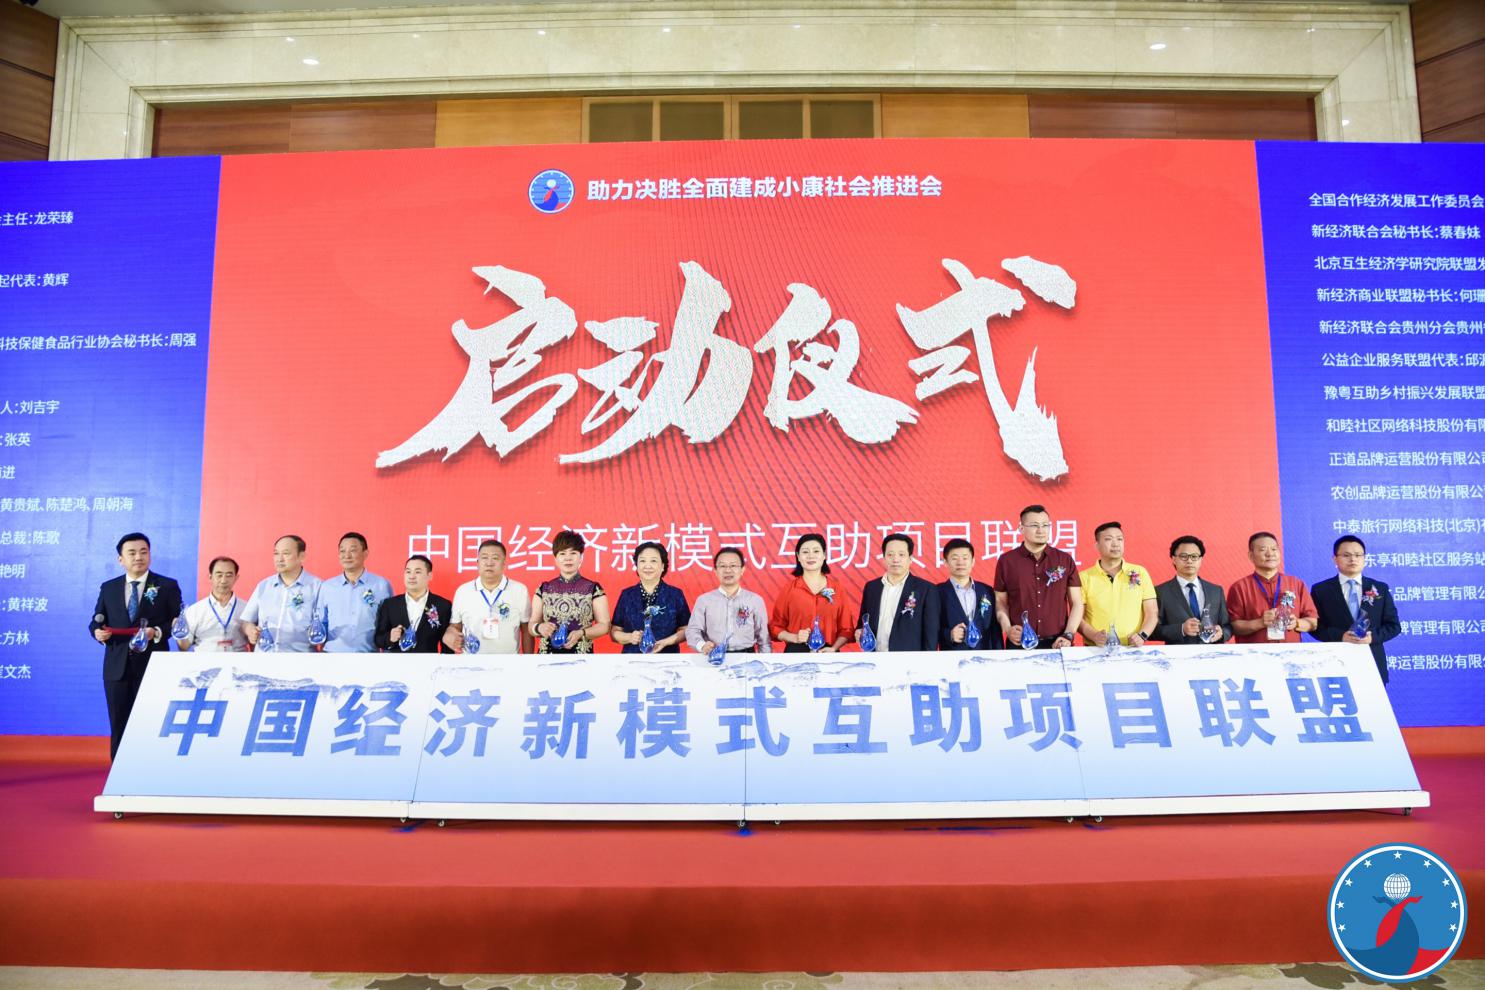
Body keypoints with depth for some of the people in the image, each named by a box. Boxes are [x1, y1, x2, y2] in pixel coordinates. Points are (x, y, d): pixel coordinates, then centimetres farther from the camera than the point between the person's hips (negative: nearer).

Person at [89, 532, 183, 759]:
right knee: (119, 727, 8)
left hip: (153, 666, -3)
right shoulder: (108, 588, 11)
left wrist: (157, 632, -18)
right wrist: (98, 632, -8)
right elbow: (96, 621, 14)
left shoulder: (167, 586, 1)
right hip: (118, 667, 3)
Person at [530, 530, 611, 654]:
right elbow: (532, 625, 9)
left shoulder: (594, 589, -1)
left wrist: (581, 633, -17)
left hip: (581, 654, -2)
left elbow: (604, 625, -1)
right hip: (547, 653, 2)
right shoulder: (544, 589, 6)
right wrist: (539, 627, -12)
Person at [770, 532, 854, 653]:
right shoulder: (788, 590, 0)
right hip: (796, 653, -1)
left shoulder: (837, 589, 3)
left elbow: (846, 628, 5)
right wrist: (794, 638, -12)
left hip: (827, 653, 1)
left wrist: (833, 648, -10)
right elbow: (775, 626, 4)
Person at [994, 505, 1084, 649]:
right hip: (1019, 644, -1)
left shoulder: (1065, 560, 3)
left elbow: (1077, 603, 5)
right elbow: (1000, 602, 6)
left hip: (1057, 644, 1)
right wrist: (1007, 629, -9)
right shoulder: (1006, 561, 1)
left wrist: (1068, 635, -5)